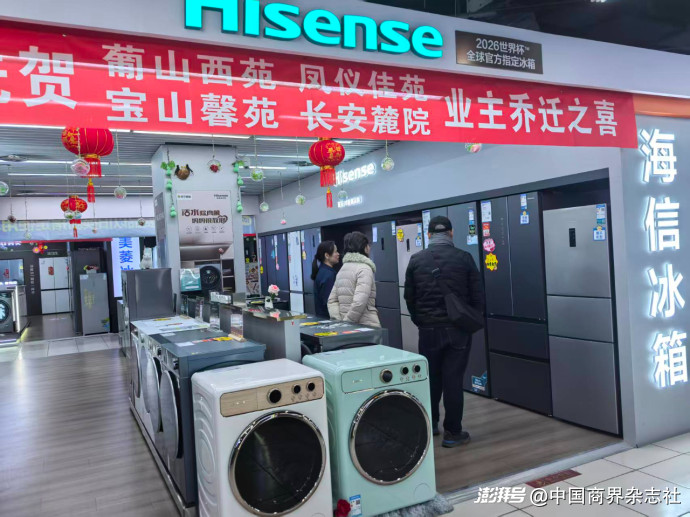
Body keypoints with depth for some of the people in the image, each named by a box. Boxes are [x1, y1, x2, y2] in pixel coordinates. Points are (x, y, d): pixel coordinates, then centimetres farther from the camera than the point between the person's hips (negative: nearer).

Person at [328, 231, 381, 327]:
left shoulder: (343, 268, 14)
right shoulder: (365, 269, -11)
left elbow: (332, 300, 12)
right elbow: (359, 303, -22)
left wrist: (339, 322, 2)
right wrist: (347, 321, -13)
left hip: (347, 327, 8)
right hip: (367, 326, -8)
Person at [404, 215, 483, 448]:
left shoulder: (416, 260, 0)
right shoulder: (464, 258, -4)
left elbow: (409, 298, 4)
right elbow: (477, 297, -1)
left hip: (428, 329, 2)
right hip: (458, 329, -1)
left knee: (431, 378, 16)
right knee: (453, 380, 5)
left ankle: (429, 424, 29)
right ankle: (452, 432, 12)